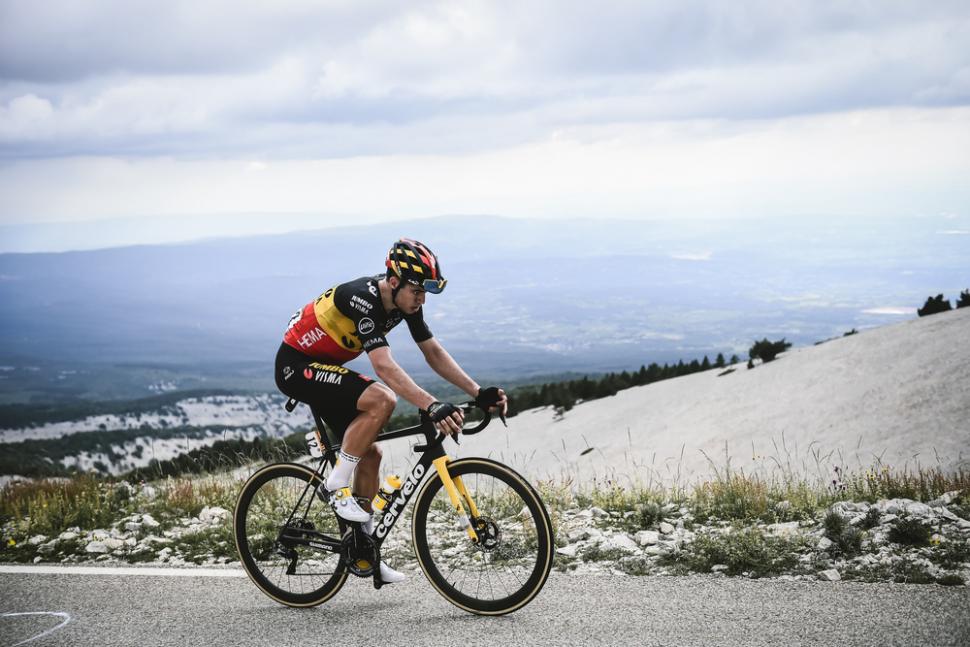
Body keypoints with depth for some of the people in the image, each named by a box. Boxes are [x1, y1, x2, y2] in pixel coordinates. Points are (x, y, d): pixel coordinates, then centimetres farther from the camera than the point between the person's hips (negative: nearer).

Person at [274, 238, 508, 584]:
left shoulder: (405, 301, -5)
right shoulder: (363, 299, -31)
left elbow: (434, 353, 1)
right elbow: (385, 366, -42)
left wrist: (479, 393, -9)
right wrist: (432, 406, -51)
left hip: (324, 367, 9)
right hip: (296, 365, -9)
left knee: (370, 454, 5)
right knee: (381, 399, -30)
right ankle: (337, 485, -15)